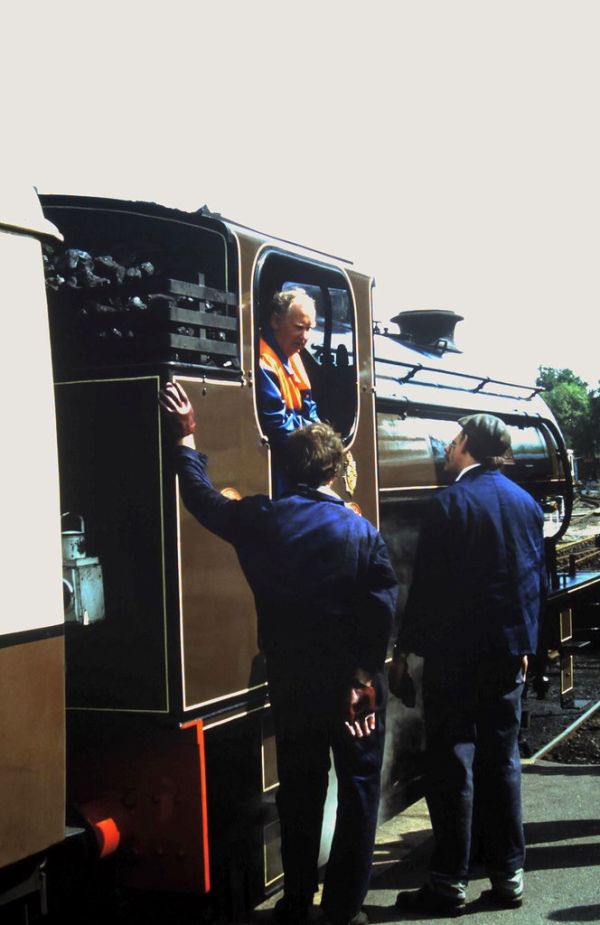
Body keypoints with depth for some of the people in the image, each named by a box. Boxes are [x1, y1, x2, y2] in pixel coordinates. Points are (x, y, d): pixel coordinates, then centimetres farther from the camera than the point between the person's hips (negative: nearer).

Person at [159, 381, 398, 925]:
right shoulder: (362, 532, -11)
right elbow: (382, 611, -15)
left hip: (291, 682, 3)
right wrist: (366, 674, -7)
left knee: (299, 789, 16)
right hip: (352, 683, -3)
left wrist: (187, 436, 19)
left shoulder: (261, 520, -6)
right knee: (359, 789, 9)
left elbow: (203, 497, 9)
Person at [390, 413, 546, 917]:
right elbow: (537, 579, 13)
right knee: (501, 759, 13)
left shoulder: (451, 502, -13)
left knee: (451, 763, 0)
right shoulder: (526, 503, 8)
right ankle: (508, 875, 18)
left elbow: (427, 585, -14)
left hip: (455, 652, -6)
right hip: (510, 650, 6)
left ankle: (449, 883, 5)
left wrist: (404, 649, -7)